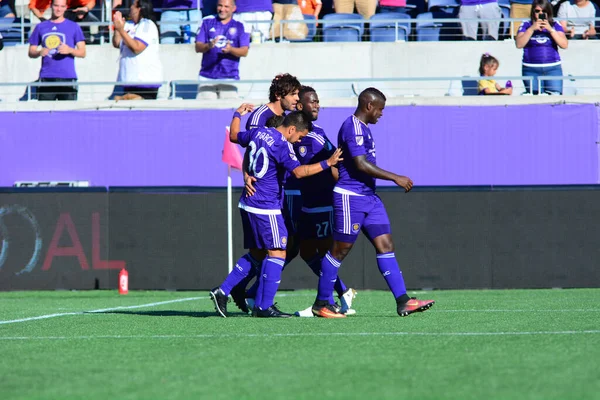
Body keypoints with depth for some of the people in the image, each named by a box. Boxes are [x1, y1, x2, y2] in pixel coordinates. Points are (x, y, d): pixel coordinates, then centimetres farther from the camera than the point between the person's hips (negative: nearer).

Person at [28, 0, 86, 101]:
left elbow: (82, 53, 5)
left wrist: (69, 50, -15)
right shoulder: (41, 27, 13)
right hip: (46, 77, 1)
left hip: (68, 77, -1)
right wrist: (39, 53, -8)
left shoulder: (74, 27, 8)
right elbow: (31, 53, 15)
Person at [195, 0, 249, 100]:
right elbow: (198, 47, 5)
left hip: (229, 76, -1)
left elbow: (244, 51, 0)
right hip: (207, 76, 1)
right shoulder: (207, 22, 13)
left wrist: (231, 49, -20)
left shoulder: (240, 26, 9)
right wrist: (208, 46, -18)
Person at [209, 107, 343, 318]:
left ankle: (222, 291, 12)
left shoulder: (258, 133, 7)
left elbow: (234, 136, 26)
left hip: (248, 203, 9)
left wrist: (238, 114, 41)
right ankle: (264, 306, -10)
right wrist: (327, 163, -25)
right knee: (277, 252, -6)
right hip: (266, 208, -9)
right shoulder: (282, 146, -17)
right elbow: (298, 171, -27)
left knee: (255, 253, 16)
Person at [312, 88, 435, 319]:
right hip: (350, 197, -10)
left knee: (385, 245, 1)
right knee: (340, 250, -2)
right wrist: (396, 178, -20)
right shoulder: (353, 128, -15)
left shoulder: (362, 128, 16)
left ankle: (402, 302, -3)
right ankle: (321, 304, 8)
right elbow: (361, 164, -23)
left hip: (369, 197, 10)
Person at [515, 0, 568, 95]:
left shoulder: (555, 25, 7)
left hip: (553, 69, 0)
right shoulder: (526, 25, 6)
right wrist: (532, 29, -13)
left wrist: (550, 29, -12)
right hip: (531, 70, 0)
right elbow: (519, 44, -6)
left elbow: (564, 45, -4)